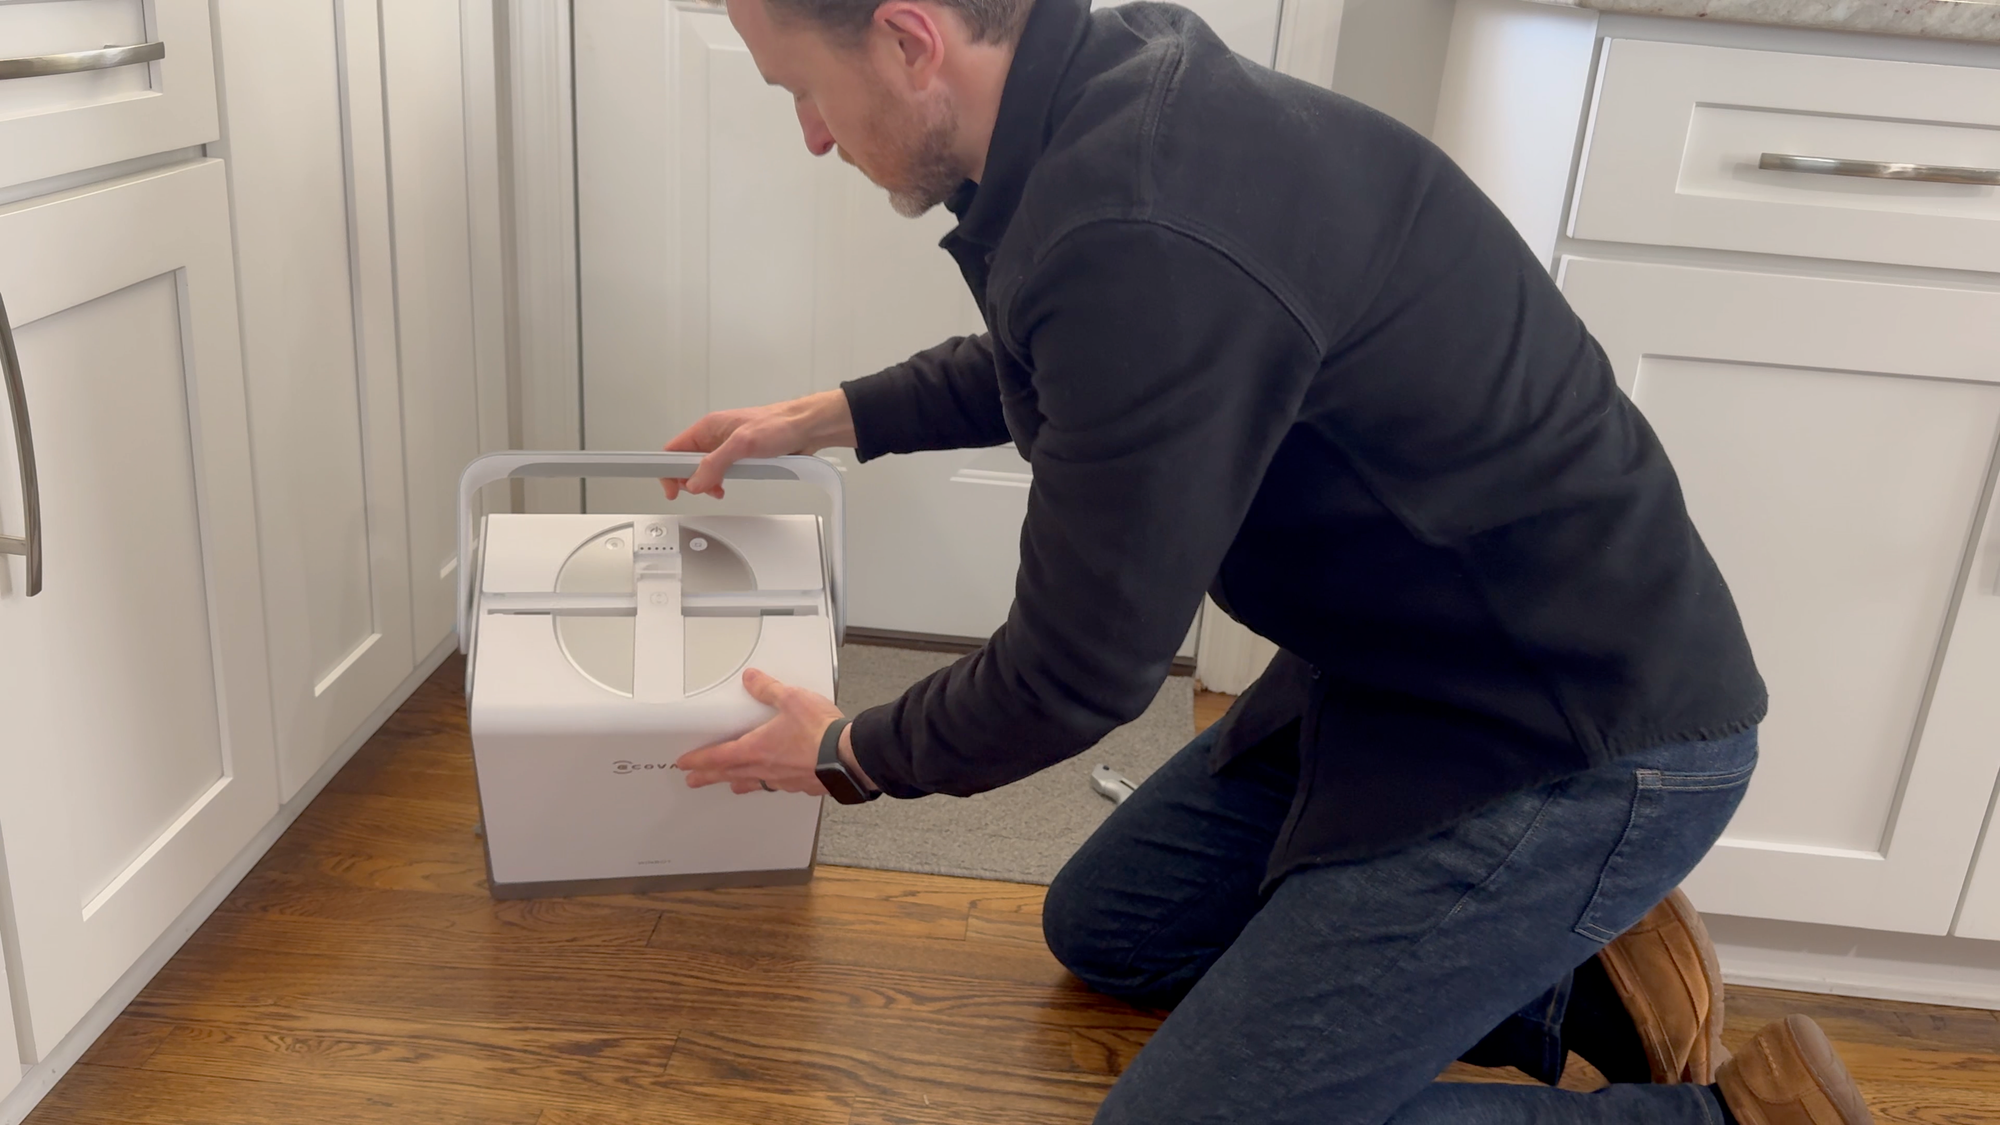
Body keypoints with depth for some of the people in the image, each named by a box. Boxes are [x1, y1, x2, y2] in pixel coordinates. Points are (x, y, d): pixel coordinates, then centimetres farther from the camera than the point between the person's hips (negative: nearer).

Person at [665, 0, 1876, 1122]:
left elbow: (1075, 675, -20)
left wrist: (848, 759, -1)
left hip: (1583, 746, -9)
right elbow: (1044, 365, 21)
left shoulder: (1150, 238, -33)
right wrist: (832, 417, 23)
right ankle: (1561, 970, 16)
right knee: (1101, 927, 18)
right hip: (1404, 663, 9)